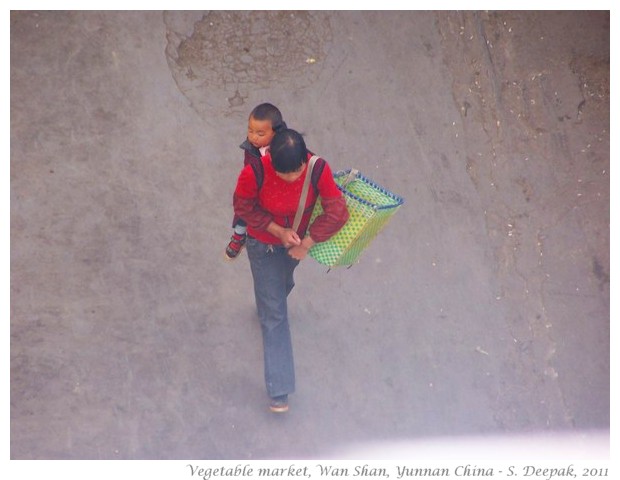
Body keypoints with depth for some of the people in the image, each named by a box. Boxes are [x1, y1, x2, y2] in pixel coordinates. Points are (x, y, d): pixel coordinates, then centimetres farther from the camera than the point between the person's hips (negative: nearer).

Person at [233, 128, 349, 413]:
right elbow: (244, 208, -17)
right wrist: (278, 231, -25)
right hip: (264, 245, -3)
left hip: (297, 238, 3)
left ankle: (267, 305, 71)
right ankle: (279, 389, 10)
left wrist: (306, 244, -20)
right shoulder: (254, 174, -36)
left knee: (283, 285, 33)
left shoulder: (319, 169, -31)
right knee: (274, 314, 2)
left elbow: (337, 212, -22)